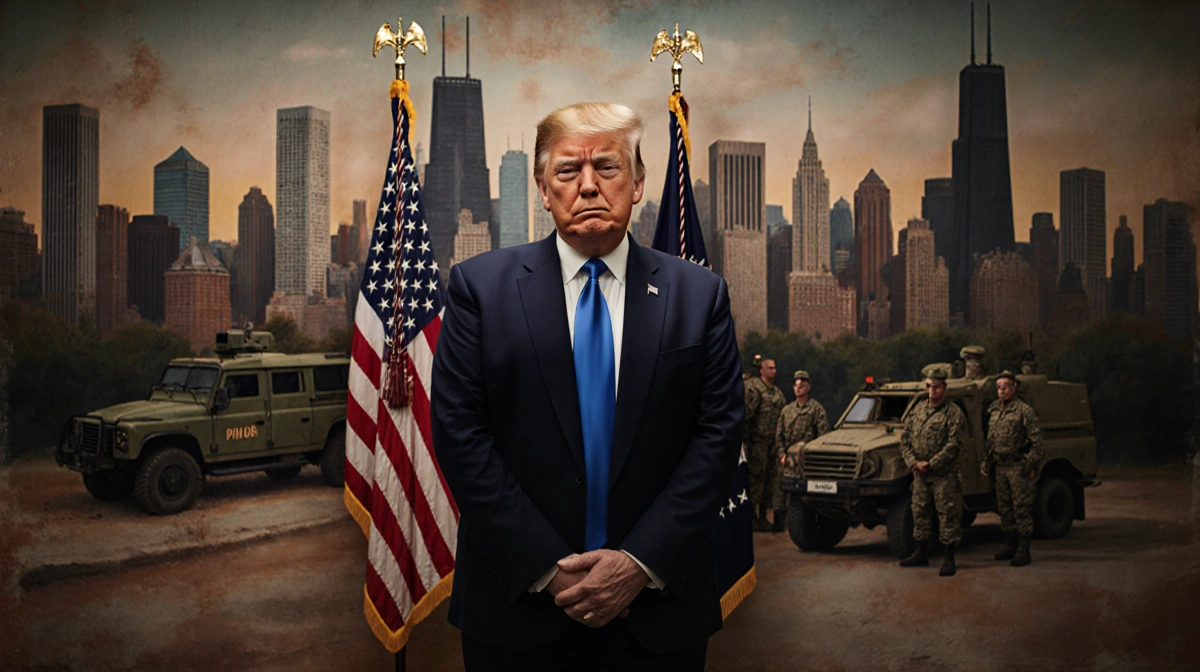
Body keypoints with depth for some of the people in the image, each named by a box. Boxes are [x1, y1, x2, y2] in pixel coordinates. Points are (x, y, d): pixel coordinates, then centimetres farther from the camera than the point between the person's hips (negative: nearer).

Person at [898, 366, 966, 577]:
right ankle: (921, 554, 26)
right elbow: (905, 439, 9)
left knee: (948, 515, -3)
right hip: (919, 474, 6)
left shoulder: (954, 413, -9)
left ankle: (949, 560, 2)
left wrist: (930, 464, -17)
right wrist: (913, 462, -6)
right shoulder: (917, 409, 9)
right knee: (920, 513, 13)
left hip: (944, 474, -6)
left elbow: (953, 446, -16)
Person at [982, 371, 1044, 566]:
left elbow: (1036, 441, -11)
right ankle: (1011, 543, 24)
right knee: (1004, 507, 12)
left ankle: (1023, 550, -2)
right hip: (1000, 466, 7)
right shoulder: (993, 411, 12)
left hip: (1018, 466, -7)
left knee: (1022, 508, -5)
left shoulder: (1024, 411, -9)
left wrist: (1032, 466, -15)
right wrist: (986, 461, 16)